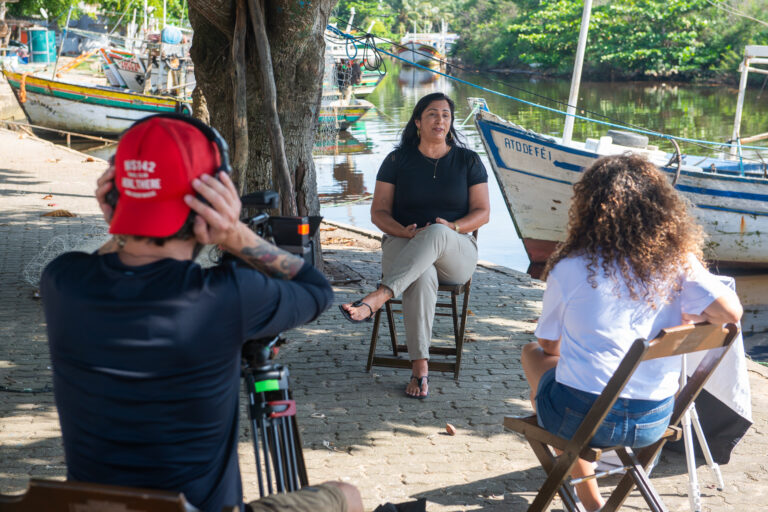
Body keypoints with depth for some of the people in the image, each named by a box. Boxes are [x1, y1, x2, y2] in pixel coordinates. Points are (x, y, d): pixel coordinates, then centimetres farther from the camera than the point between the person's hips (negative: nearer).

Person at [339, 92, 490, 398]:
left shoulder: (468, 161, 9)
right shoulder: (398, 160, 8)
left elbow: (482, 212, 5)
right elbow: (378, 213, 4)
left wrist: (452, 227, -15)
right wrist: (405, 231, -17)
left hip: (456, 253, 0)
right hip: (403, 247, 0)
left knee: (436, 234, -39)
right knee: (423, 276, -39)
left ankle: (376, 300, -53)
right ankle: (420, 369, -40)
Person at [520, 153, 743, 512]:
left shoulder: (569, 268, -8)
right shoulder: (677, 260, -4)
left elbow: (549, 344, 4)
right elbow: (730, 311, -11)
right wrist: (684, 318, 8)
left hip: (581, 417, -4)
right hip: (656, 420, 4)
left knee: (533, 354, 27)